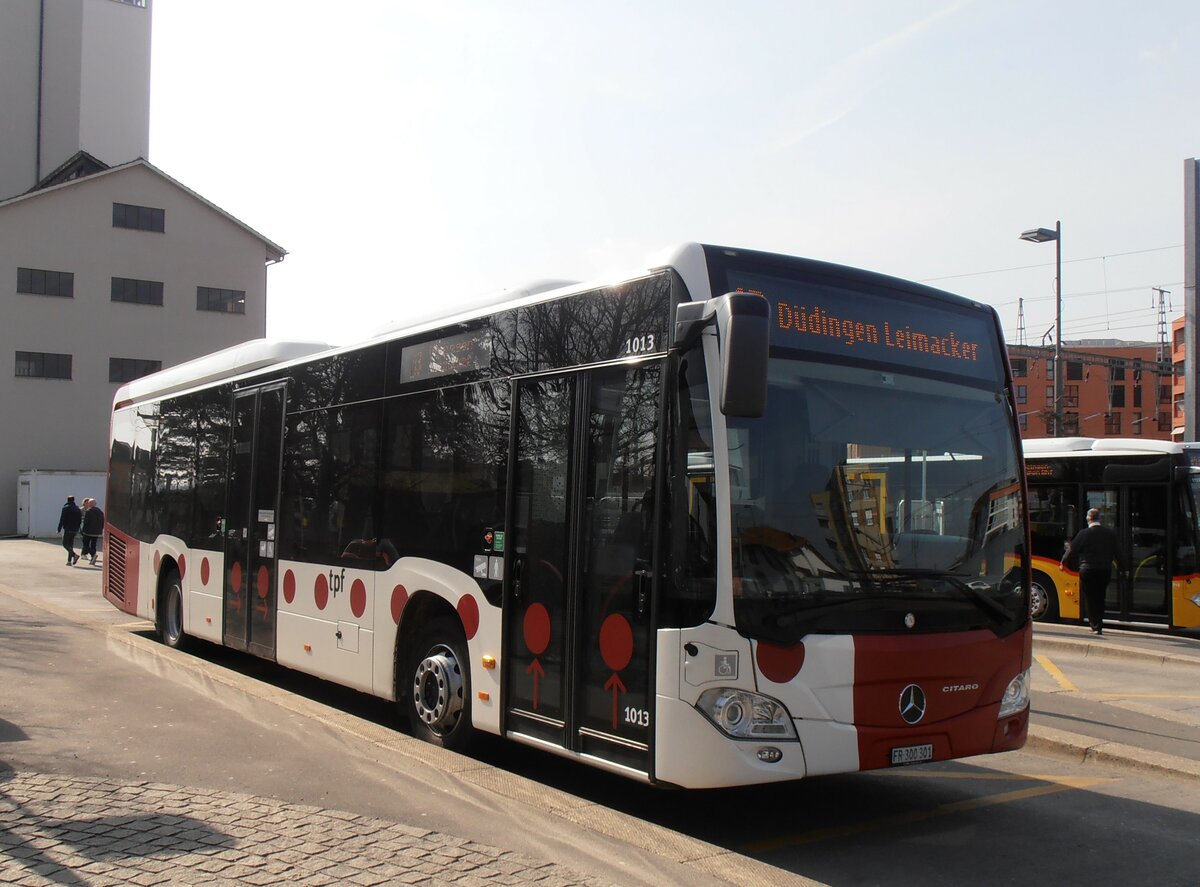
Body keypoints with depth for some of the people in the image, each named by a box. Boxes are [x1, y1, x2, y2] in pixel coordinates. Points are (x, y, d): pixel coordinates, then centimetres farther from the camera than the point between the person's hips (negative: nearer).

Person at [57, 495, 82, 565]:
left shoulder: (66, 508, -9)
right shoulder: (77, 509, 10)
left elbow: (62, 519, -12)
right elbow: (80, 520, 12)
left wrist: (59, 529, -8)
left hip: (67, 529, -6)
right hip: (75, 529, 6)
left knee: (65, 544, -3)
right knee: (71, 544, 11)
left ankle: (75, 555, -23)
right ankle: (69, 561, 9)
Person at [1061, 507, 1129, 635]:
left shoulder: (1084, 533, -9)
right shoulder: (1110, 533, 4)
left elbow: (1072, 550, -3)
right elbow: (1117, 552, 12)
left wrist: (1064, 562, 13)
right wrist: (1123, 569, 23)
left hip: (1088, 570, -4)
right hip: (1105, 571, 4)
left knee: (1089, 599, 3)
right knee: (1100, 598, 15)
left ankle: (1096, 625, -2)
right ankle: (1098, 624, 20)